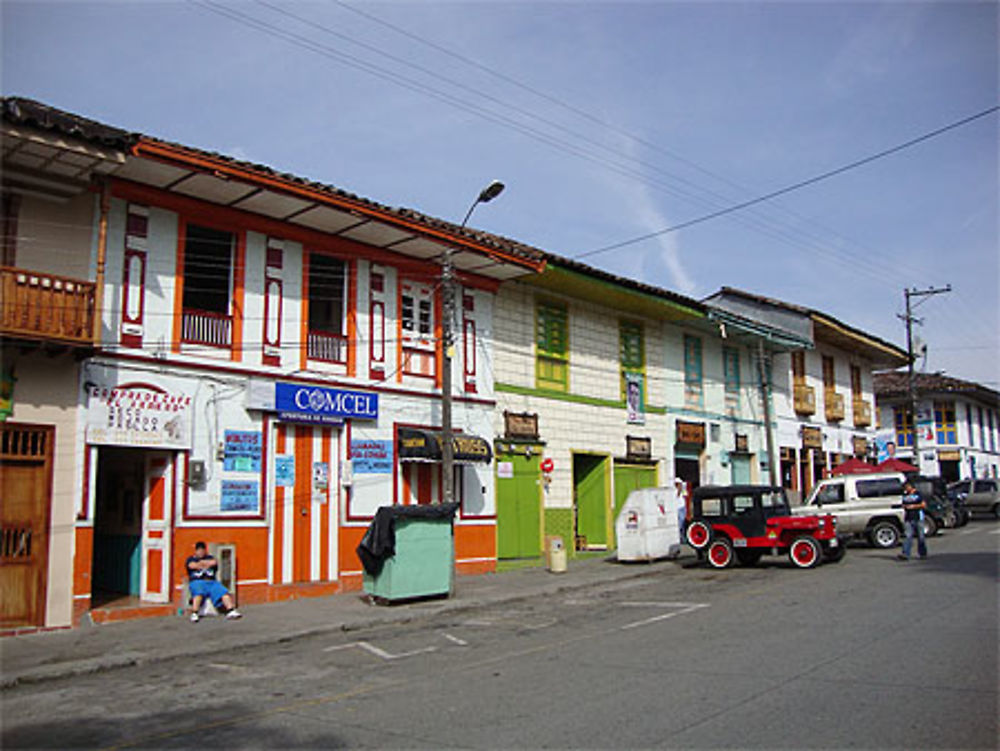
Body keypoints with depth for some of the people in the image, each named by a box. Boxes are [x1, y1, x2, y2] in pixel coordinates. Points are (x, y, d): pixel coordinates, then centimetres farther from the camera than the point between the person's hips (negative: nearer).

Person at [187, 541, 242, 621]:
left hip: (212, 582, 3)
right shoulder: (191, 559, 18)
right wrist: (206, 564, 5)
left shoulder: (210, 557, 25)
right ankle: (194, 614, -42)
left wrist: (202, 562, 7)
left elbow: (214, 562, 2)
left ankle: (231, 611, -34)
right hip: (197, 582, -2)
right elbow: (192, 565, -5)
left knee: (224, 592, -24)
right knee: (199, 593, -37)